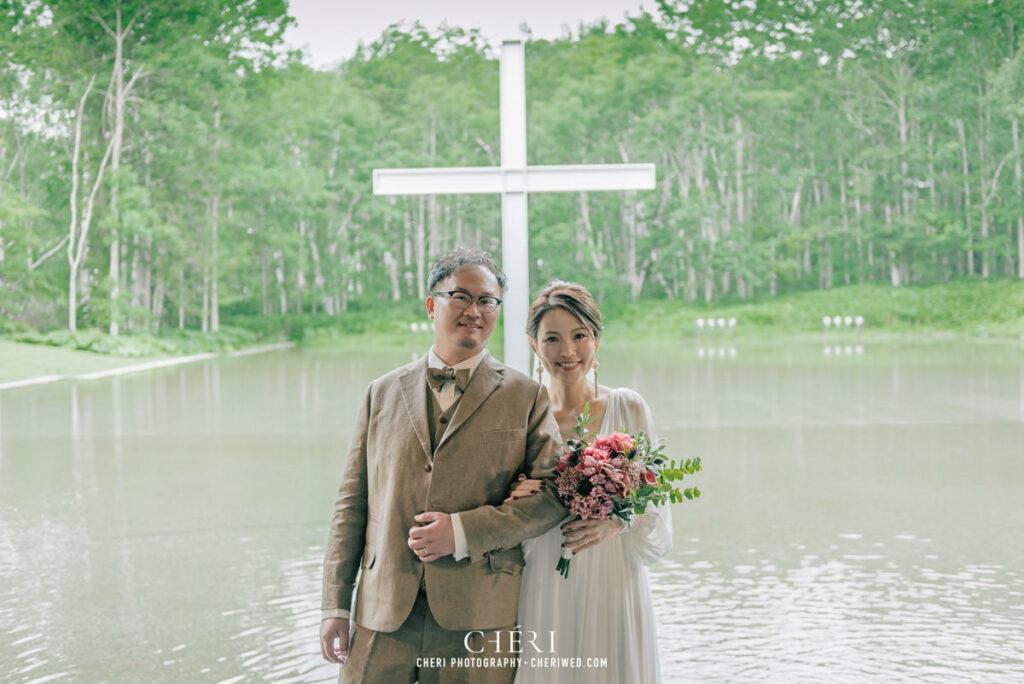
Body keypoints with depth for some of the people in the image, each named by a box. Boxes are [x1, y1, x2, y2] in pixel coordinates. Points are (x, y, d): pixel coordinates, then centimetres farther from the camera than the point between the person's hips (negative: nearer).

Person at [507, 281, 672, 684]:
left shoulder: (628, 409, 2)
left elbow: (655, 509, 4)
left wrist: (618, 521, -16)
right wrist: (520, 506, -14)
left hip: (613, 591, 0)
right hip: (543, 594, 0)